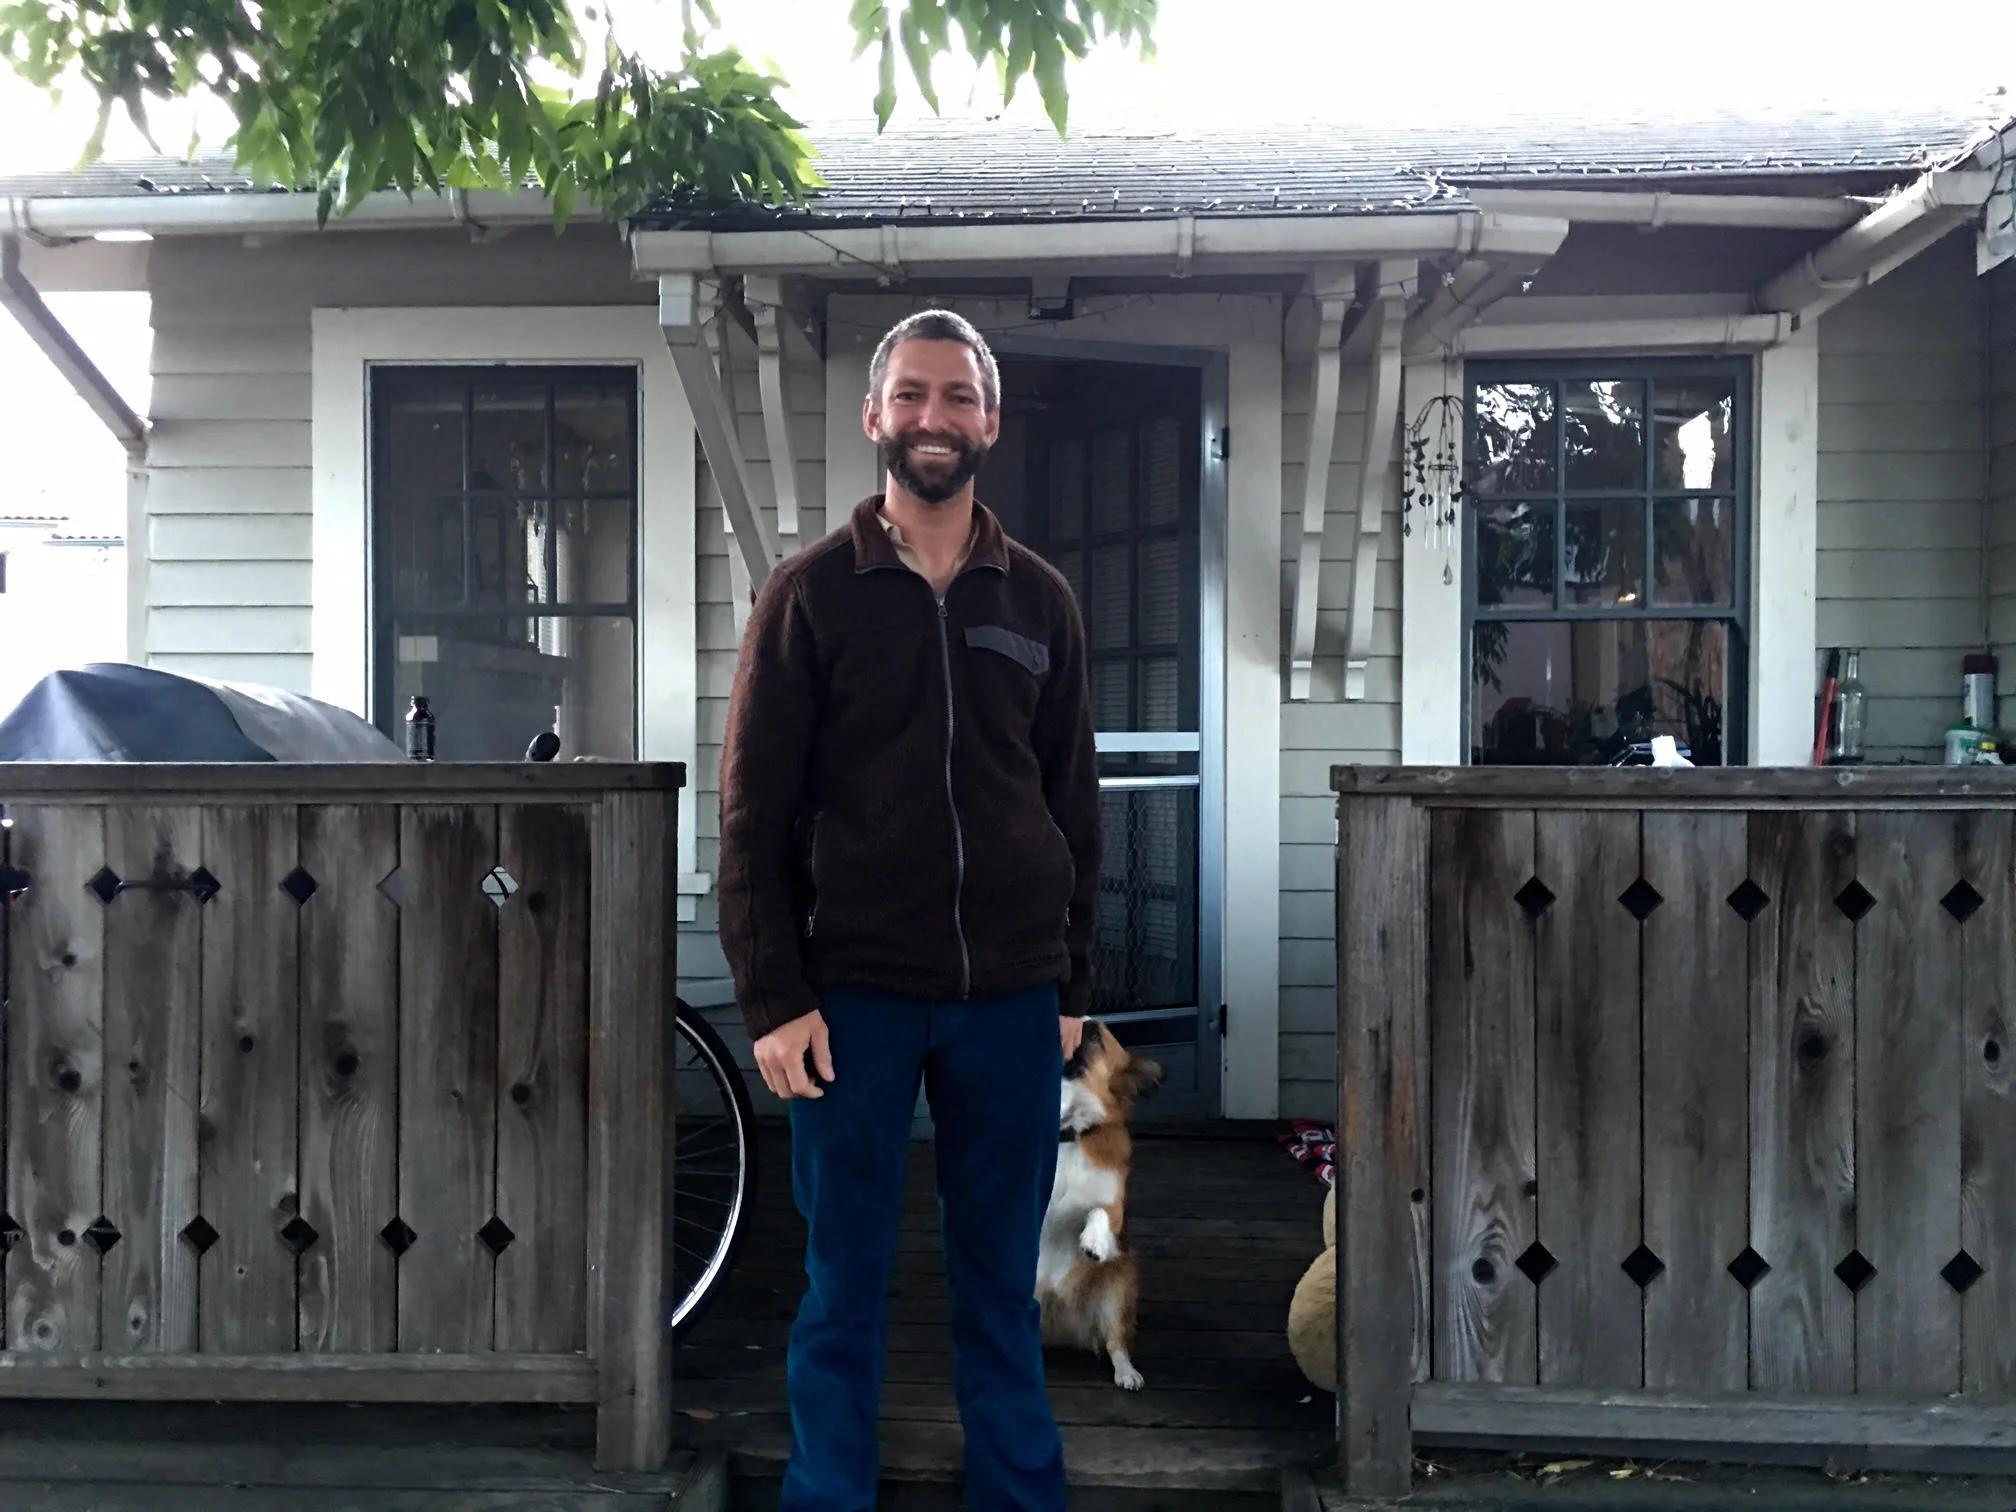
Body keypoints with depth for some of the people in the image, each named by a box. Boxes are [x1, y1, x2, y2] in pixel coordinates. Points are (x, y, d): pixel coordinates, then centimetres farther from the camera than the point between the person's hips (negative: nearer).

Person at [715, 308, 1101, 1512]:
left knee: (1004, 1285, 12)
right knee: (844, 1289, 9)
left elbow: (1076, 808, 10)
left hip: (1012, 996, 2)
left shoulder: (1041, 600, 6)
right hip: (854, 993, -2)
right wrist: (775, 997, -9)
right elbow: (755, 813, -3)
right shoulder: (809, 593, -1)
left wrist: (1073, 983, 7)